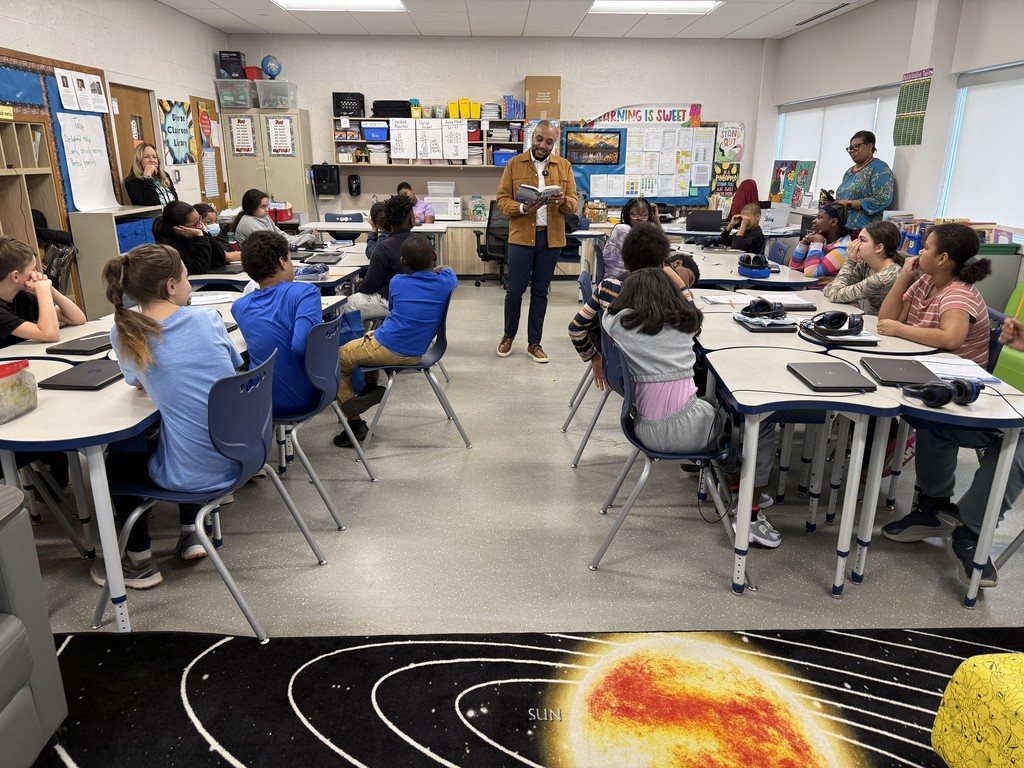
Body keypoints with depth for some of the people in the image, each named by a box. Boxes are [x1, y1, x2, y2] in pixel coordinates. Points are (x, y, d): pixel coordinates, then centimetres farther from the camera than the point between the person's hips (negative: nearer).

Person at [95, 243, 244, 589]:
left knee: (114, 461, 29)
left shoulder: (123, 335, -8)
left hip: (196, 475, -3)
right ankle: (190, 533, 35)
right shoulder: (207, 318, -4)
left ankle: (140, 562, 31)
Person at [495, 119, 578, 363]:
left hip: (551, 237, 2)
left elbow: (574, 202, 5)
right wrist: (522, 208, -20)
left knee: (540, 291, 8)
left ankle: (534, 343, 18)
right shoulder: (514, 164, 3)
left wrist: (563, 201, -19)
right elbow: (502, 199, -2)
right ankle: (509, 335, 23)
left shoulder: (564, 166, 8)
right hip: (521, 235, -1)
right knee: (515, 289, 1)